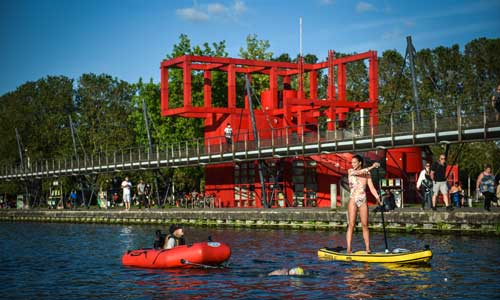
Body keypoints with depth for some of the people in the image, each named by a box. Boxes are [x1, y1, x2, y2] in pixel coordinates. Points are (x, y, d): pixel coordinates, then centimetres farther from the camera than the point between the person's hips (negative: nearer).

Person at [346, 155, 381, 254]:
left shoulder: (367, 174, 6)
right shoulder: (350, 171, 1)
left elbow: (372, 188, 3)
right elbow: (359, 172, -18)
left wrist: (378, 198, -9)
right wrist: (372, 167, -17)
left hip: (363, 201, 2)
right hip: (353, 200, -2)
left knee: (365, 225, 3)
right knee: (351, 224, -6)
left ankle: (368, 248, 5)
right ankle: (349, 248, -7)